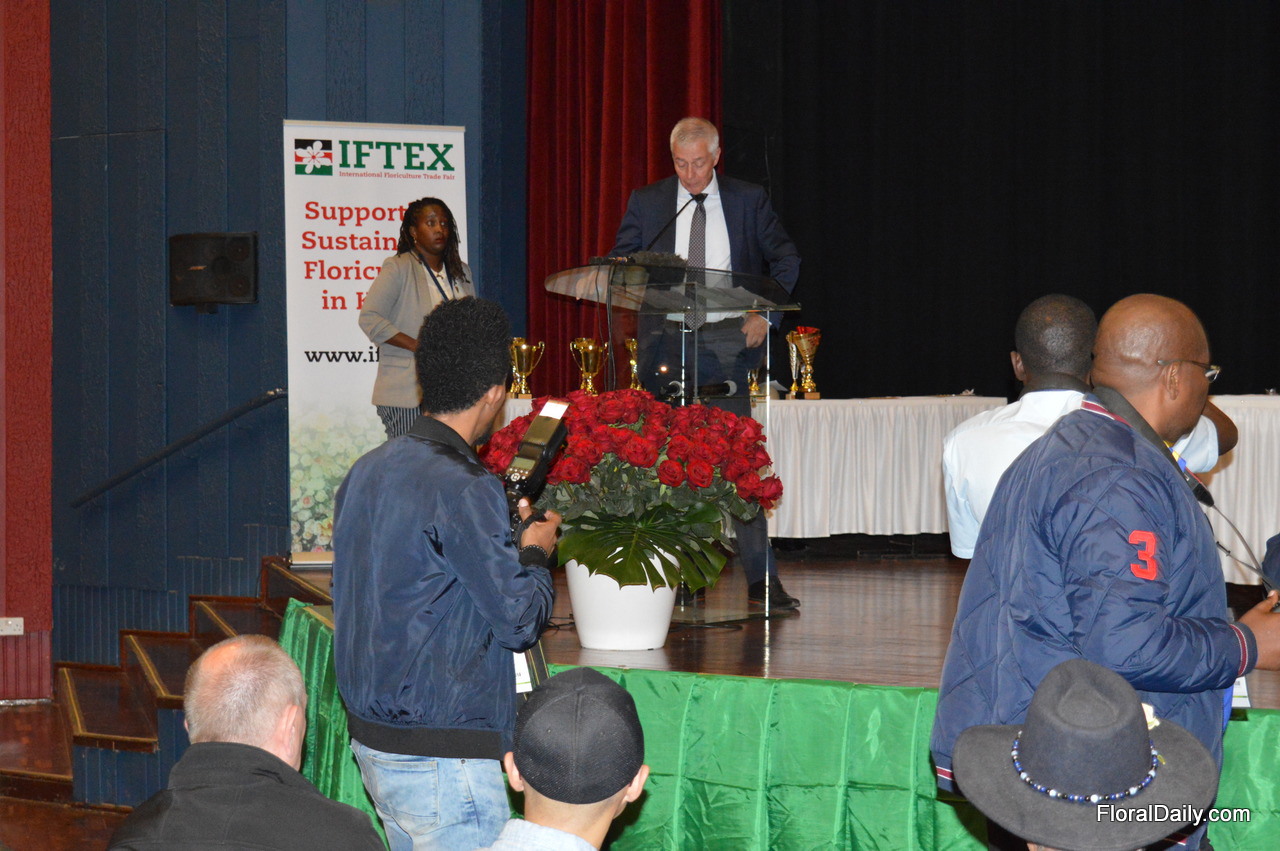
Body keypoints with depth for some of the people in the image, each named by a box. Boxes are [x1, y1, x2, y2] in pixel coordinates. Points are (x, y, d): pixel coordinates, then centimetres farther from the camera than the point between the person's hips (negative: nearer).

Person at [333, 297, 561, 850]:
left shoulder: (367, 472, 7)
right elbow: (520, 622, -16)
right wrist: (536, 551, 5)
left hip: (371, 741, 9)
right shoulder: (464, 491, -19)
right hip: (441, 759, -9)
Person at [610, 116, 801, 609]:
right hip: (666, 342, 2)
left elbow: (786, 259, 12)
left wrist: (765, 314, -1)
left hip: (728, 341, -1)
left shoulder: (749, 200, 7)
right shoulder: (646, 203, 8)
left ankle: (761, 580, -6)